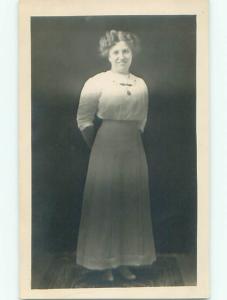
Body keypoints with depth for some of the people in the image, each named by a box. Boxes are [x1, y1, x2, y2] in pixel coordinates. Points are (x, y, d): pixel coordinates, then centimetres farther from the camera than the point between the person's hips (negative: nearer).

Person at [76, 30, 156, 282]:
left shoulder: (141, 85, 8)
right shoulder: (96, 83, -7)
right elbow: (84, 120, -4)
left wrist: (130, 142, 13)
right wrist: (99, 148, 0)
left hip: (134, 150, 5)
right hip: (106, 150, -5)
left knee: (132, 205, 9)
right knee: (105, 205, 3)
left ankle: (125, 261, 23)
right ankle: (105, 263, 17)